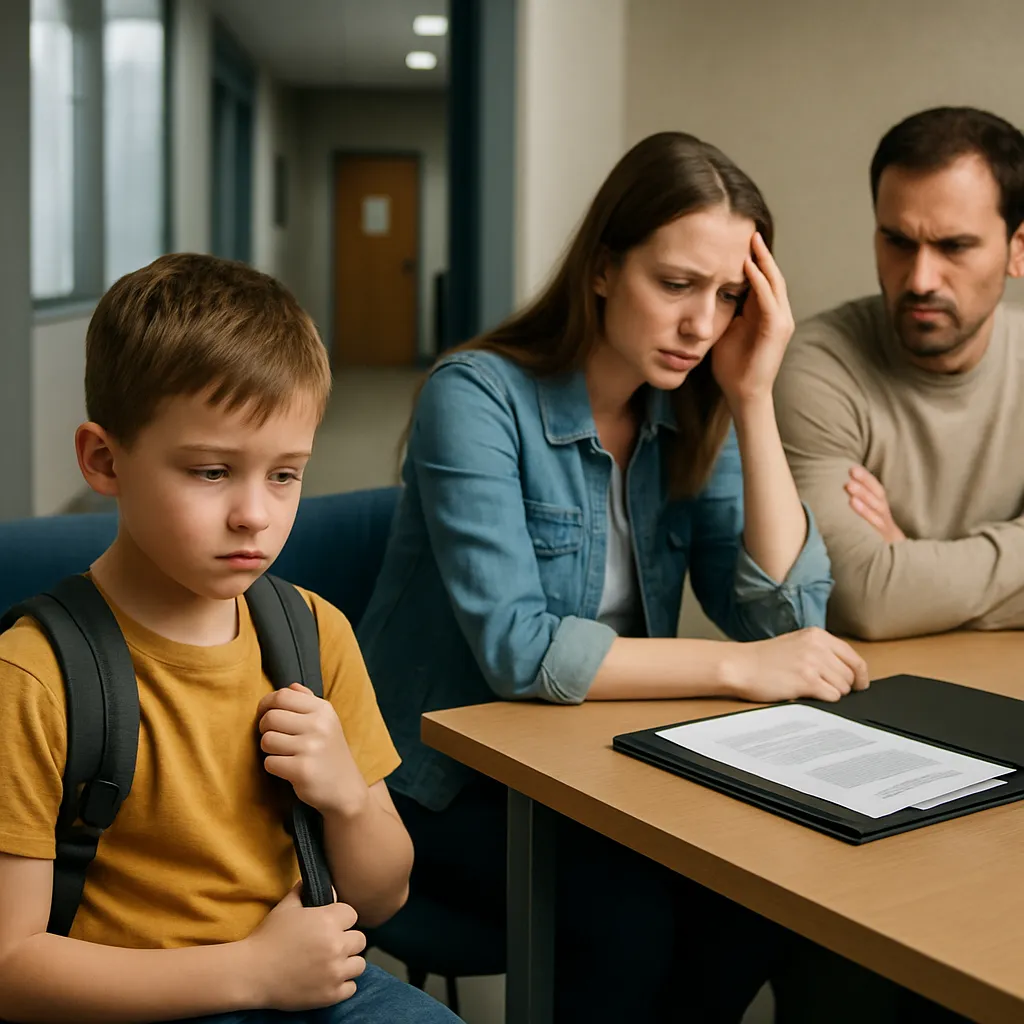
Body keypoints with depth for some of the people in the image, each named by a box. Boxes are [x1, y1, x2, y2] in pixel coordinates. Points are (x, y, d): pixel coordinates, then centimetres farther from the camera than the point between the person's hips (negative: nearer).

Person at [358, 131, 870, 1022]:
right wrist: (735, 668, -28)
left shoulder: (691, 417, 0)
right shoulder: (478, 396, -18)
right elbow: (514, 648, -27)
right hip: (445, 781, -5)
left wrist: (752, 397, -16)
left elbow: (784, 613, -10)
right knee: (627, 916, -27)